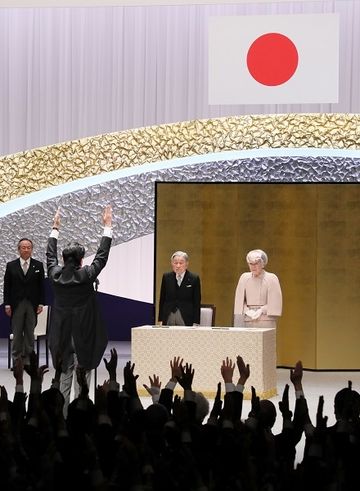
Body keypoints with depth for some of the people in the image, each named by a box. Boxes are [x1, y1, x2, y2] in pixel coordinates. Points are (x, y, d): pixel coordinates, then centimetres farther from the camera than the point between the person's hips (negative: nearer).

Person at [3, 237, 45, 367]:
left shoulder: (38, 265, 4)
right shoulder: (11, 266, 3)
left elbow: (41, 286, 5)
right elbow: (7, 286, 3)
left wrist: (41, 303, -2)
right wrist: (7, 305, -2)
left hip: (32, 305, 0)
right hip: (16, 305, 0)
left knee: (30, 334, 4)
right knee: (17, 334, 2)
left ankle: (27, 360, 10)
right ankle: (16, 360, 8)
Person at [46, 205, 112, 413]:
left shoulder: (56, 275, -3)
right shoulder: (86, 275, -13)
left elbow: (51, 256, 15)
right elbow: (102, 256, -5)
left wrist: (55, 228, 25)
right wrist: (107, 227, 2)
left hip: (63, 337, 4)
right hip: (84, 337, -4)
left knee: (64, 380, 10)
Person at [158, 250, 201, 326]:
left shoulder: (194, 279, 1)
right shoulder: (166, 277, 9)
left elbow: (197, 303, 1)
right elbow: (162, 300, 11)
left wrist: (195, 323, -4)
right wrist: (160, 320, 5)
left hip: (186, 319, -2)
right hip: (168, 317, 2)